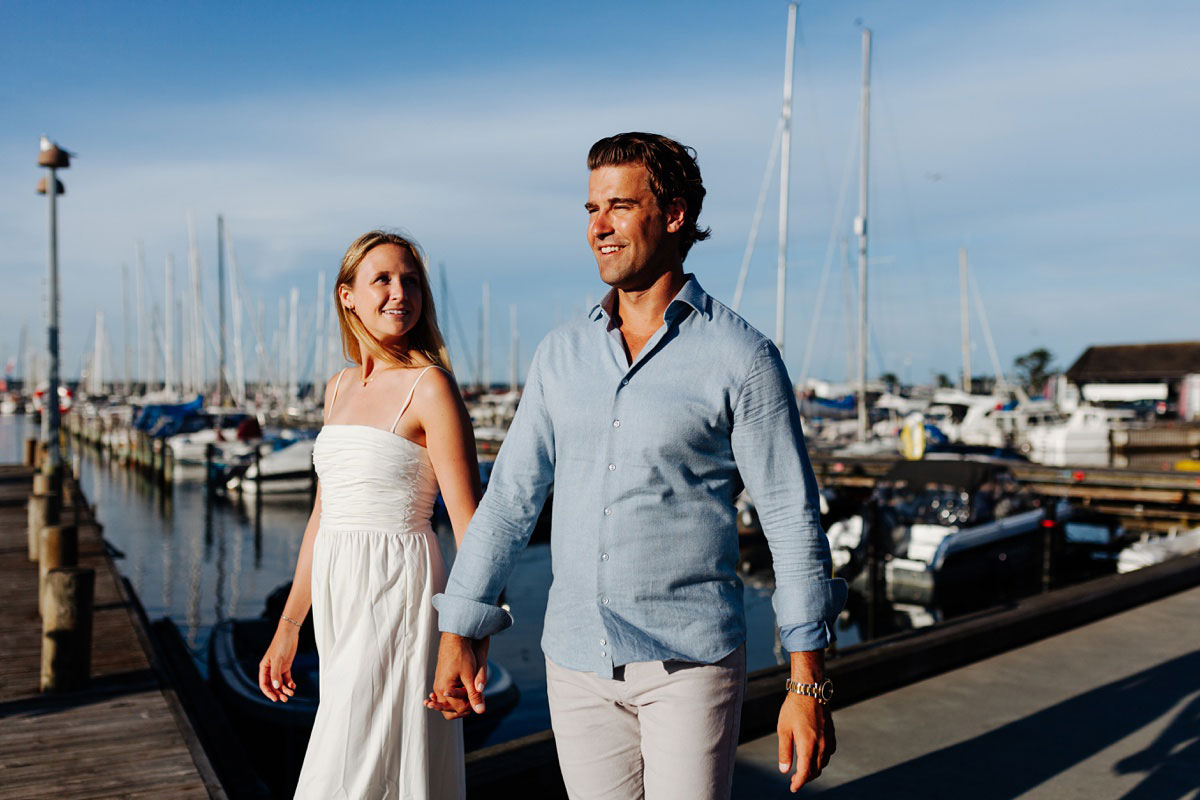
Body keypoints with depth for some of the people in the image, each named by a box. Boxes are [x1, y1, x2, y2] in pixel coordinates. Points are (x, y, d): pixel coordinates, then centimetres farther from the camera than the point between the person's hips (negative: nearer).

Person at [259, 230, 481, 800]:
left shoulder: (429, 386, -10)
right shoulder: (339, 388, 12)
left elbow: (468, 522, -13)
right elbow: (324, 516, 16)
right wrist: (287, 628, 18)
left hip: (397, 595, -7)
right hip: (338, 600, 7)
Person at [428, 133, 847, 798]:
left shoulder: (740, 357, -8)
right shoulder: (561, 355, 6)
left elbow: (792, 522, -7)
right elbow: (510, 497, 9)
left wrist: (808, 682, -9)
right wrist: (459, 630, 8)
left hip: (690, 663, -4)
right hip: (576, 662, 4)